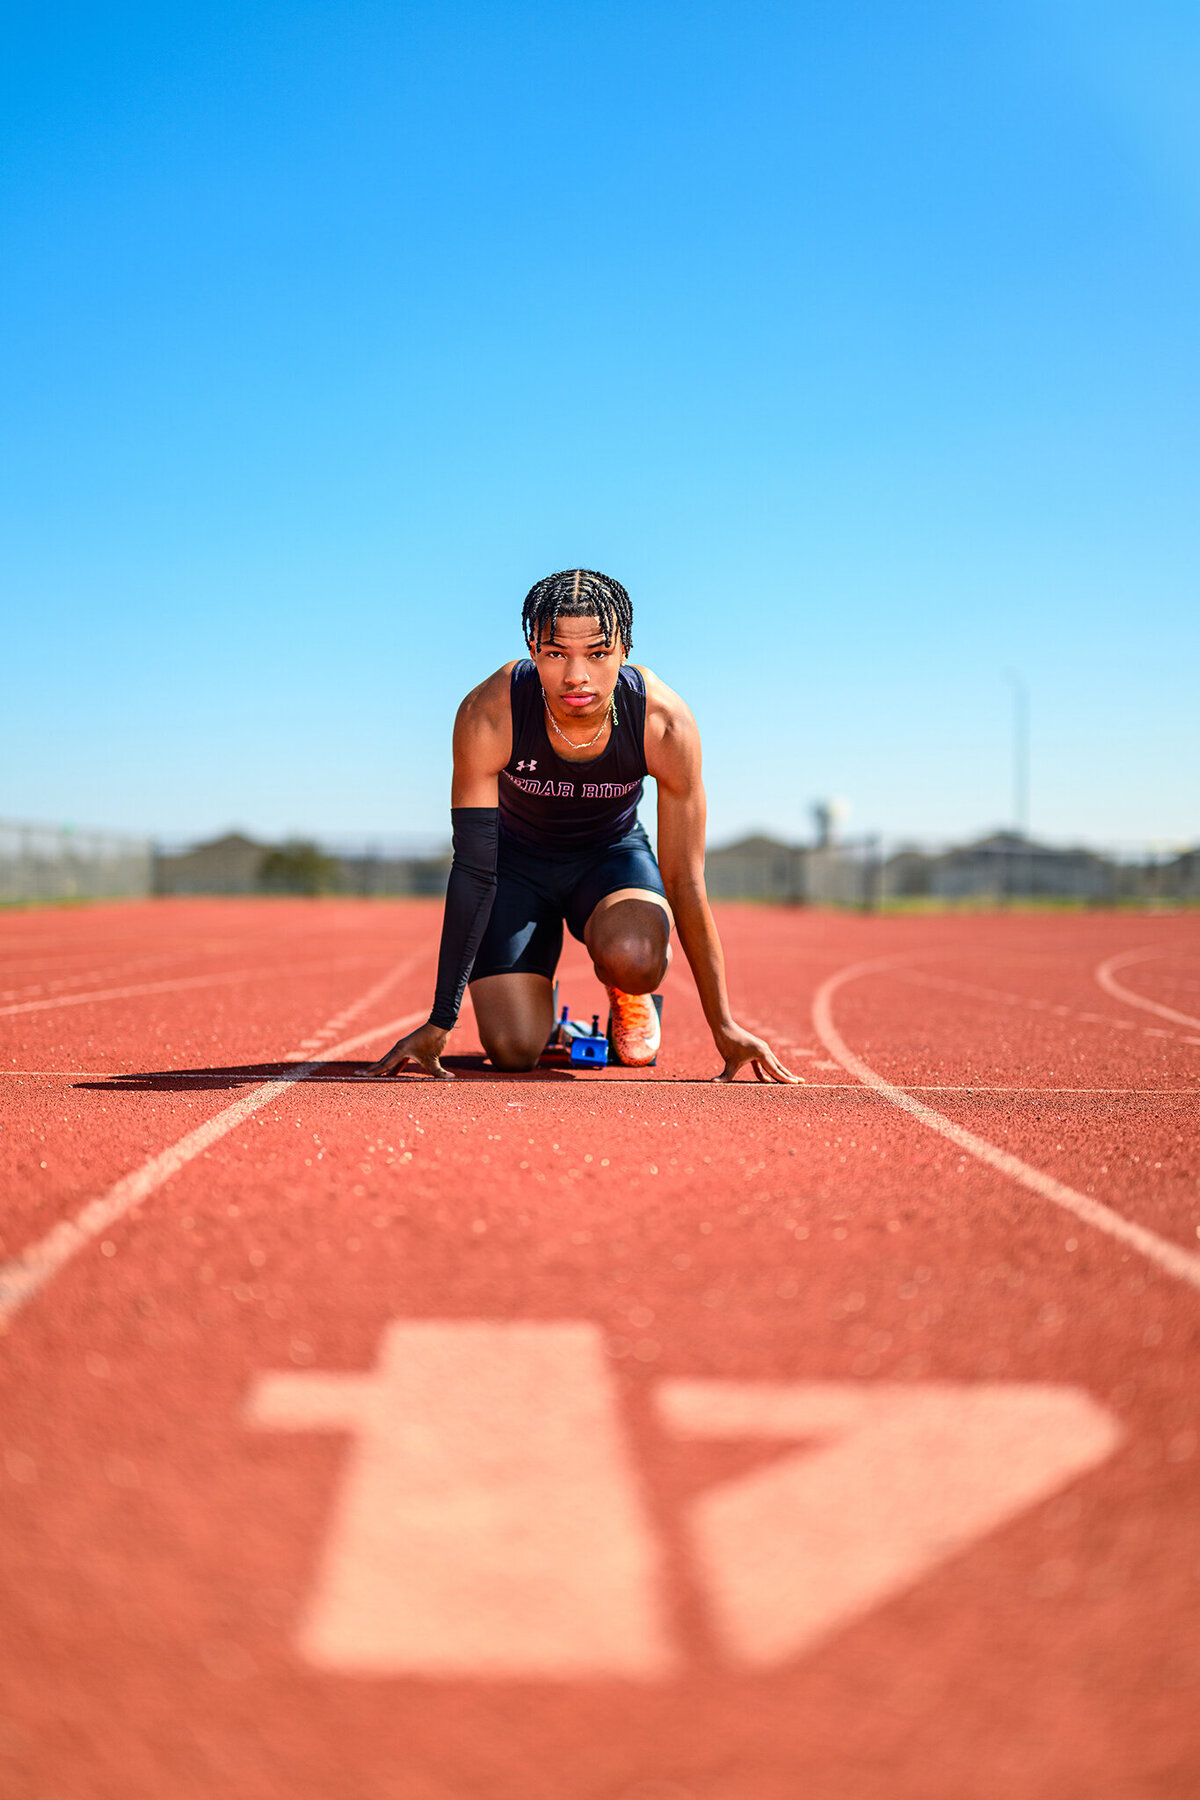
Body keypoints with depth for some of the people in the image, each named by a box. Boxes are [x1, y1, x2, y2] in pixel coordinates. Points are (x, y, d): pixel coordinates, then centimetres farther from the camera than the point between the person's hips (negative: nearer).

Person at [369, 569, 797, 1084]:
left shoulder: (665, 724, -29)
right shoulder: (487, 716, -31)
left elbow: (685, 884, -21)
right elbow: (473, 871, -26)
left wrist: (724, 1027, -19)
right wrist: (439, 1023, -27)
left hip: (613, 853, 0)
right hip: (517, 858, 0)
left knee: (633, 958, -35)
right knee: (513, 1050, -17)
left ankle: (627, 994, 5)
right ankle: (535, 996, 21)